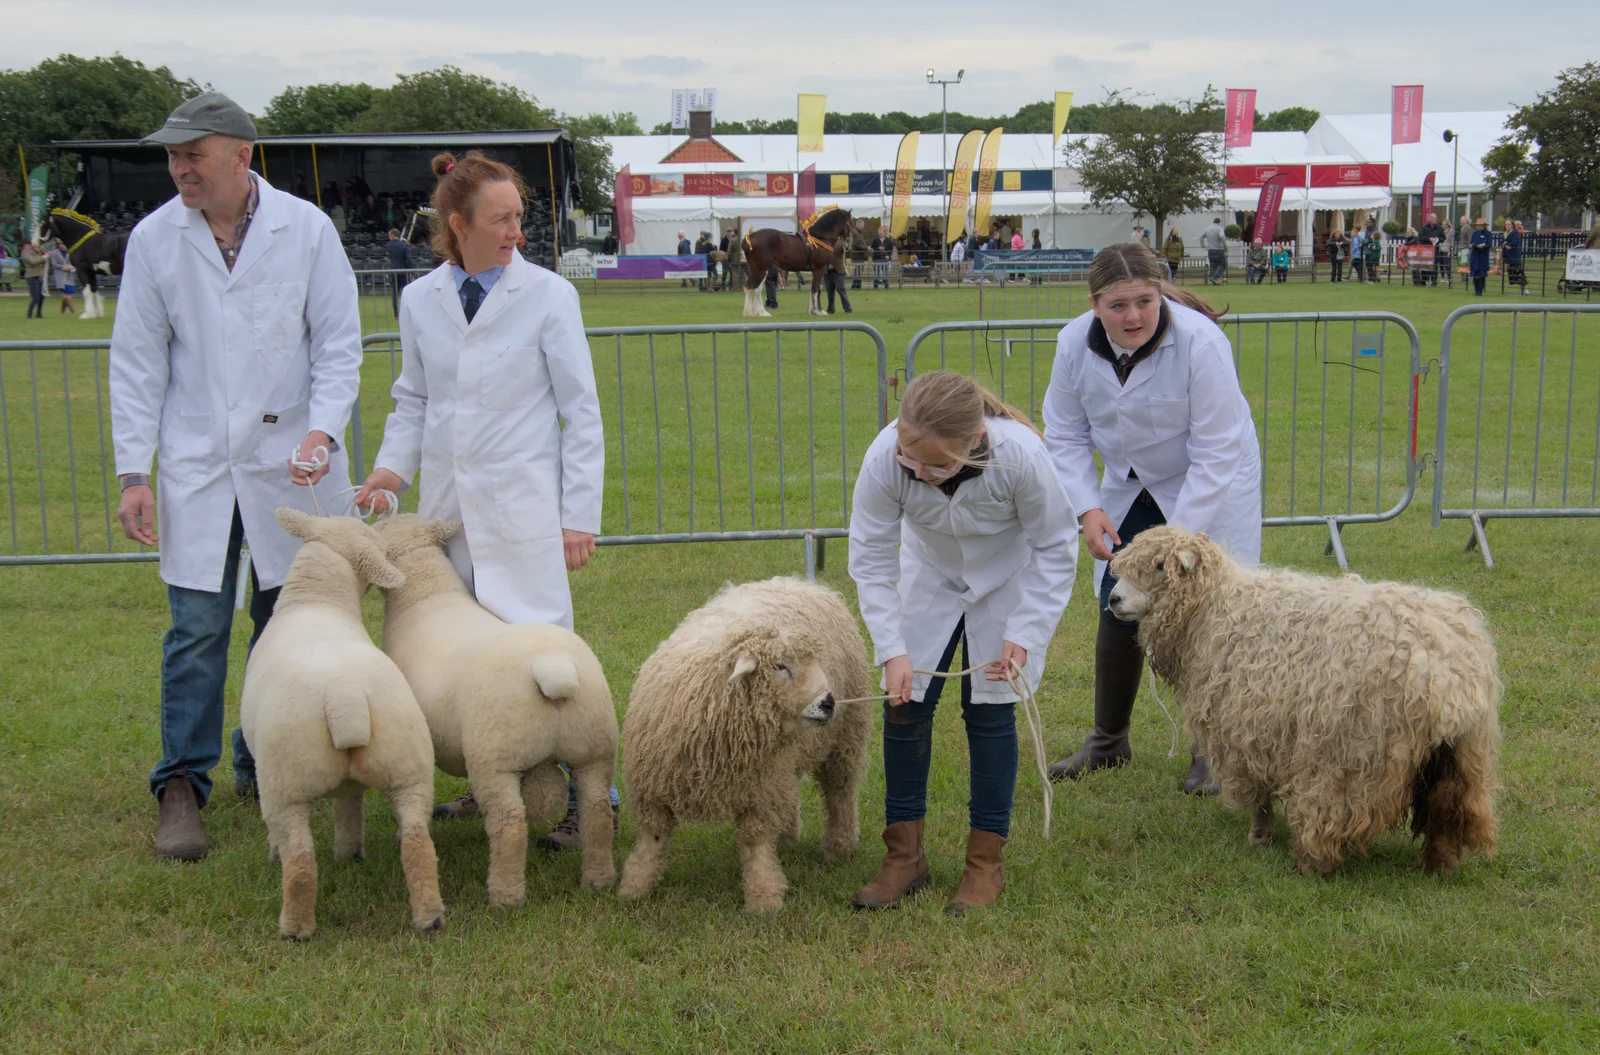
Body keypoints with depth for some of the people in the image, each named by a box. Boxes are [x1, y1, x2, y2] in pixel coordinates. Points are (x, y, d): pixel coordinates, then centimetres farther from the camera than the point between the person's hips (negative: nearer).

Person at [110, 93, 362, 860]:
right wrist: (133, 473, -2)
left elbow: (338, 344, 0)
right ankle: (182, 788, 6)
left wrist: (322, 429, -15)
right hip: (196, 466, 0)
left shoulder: (305, 228, -4)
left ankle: (264, 766, 26)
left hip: (289, 464, 0)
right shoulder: (154, 239, -1)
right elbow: (137, 363, 2)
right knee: (196, 630, -3)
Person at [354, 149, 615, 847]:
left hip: (522, 508, -4)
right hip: (447, 503, 4)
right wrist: (392, 466, -1)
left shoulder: (547, 295, -3)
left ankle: (587, 797, 1)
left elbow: (581, 413, -2)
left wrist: (580, 515, -6)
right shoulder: (420, 300, 7)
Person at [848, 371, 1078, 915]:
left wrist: (1025, 633, -25)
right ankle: (905, 856, 13)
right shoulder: (884, 458, -33)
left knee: (989, 710, -3)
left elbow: (1056, 547, -20)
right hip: (929, 578, 2)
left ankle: (986, 863, 11)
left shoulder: (1022, 456, -38)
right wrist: (892, 649, -27)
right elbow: (871, 558, -21)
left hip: (1009, 581, -2)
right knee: (904, 703, -1)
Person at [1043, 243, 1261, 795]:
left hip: (1212, 490, -4)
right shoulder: (1075, 343, -16)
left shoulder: (1200, 342, -30)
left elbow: (1216, 453, -26)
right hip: (1130, 489, 4)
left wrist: (1179, 535, -28)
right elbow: (1065, 435, -3)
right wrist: (1088, 507, -15)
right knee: (1118, 611, 6)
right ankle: (1108, 740, 24)